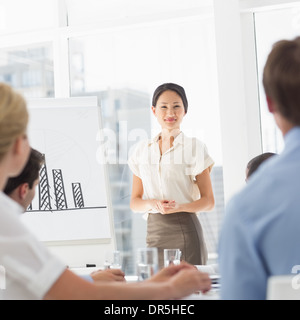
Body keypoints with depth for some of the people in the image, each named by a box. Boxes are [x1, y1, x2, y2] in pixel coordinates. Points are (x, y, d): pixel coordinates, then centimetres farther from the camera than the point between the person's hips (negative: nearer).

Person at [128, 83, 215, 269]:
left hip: (185, 230, -3)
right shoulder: (143, 150, 12)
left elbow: (209, 201, 1)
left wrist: (178, 207, -15)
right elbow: (134, 202, 13)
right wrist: (152, 204, -9)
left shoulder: (195, 147, 2)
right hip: (154, 231, 3)